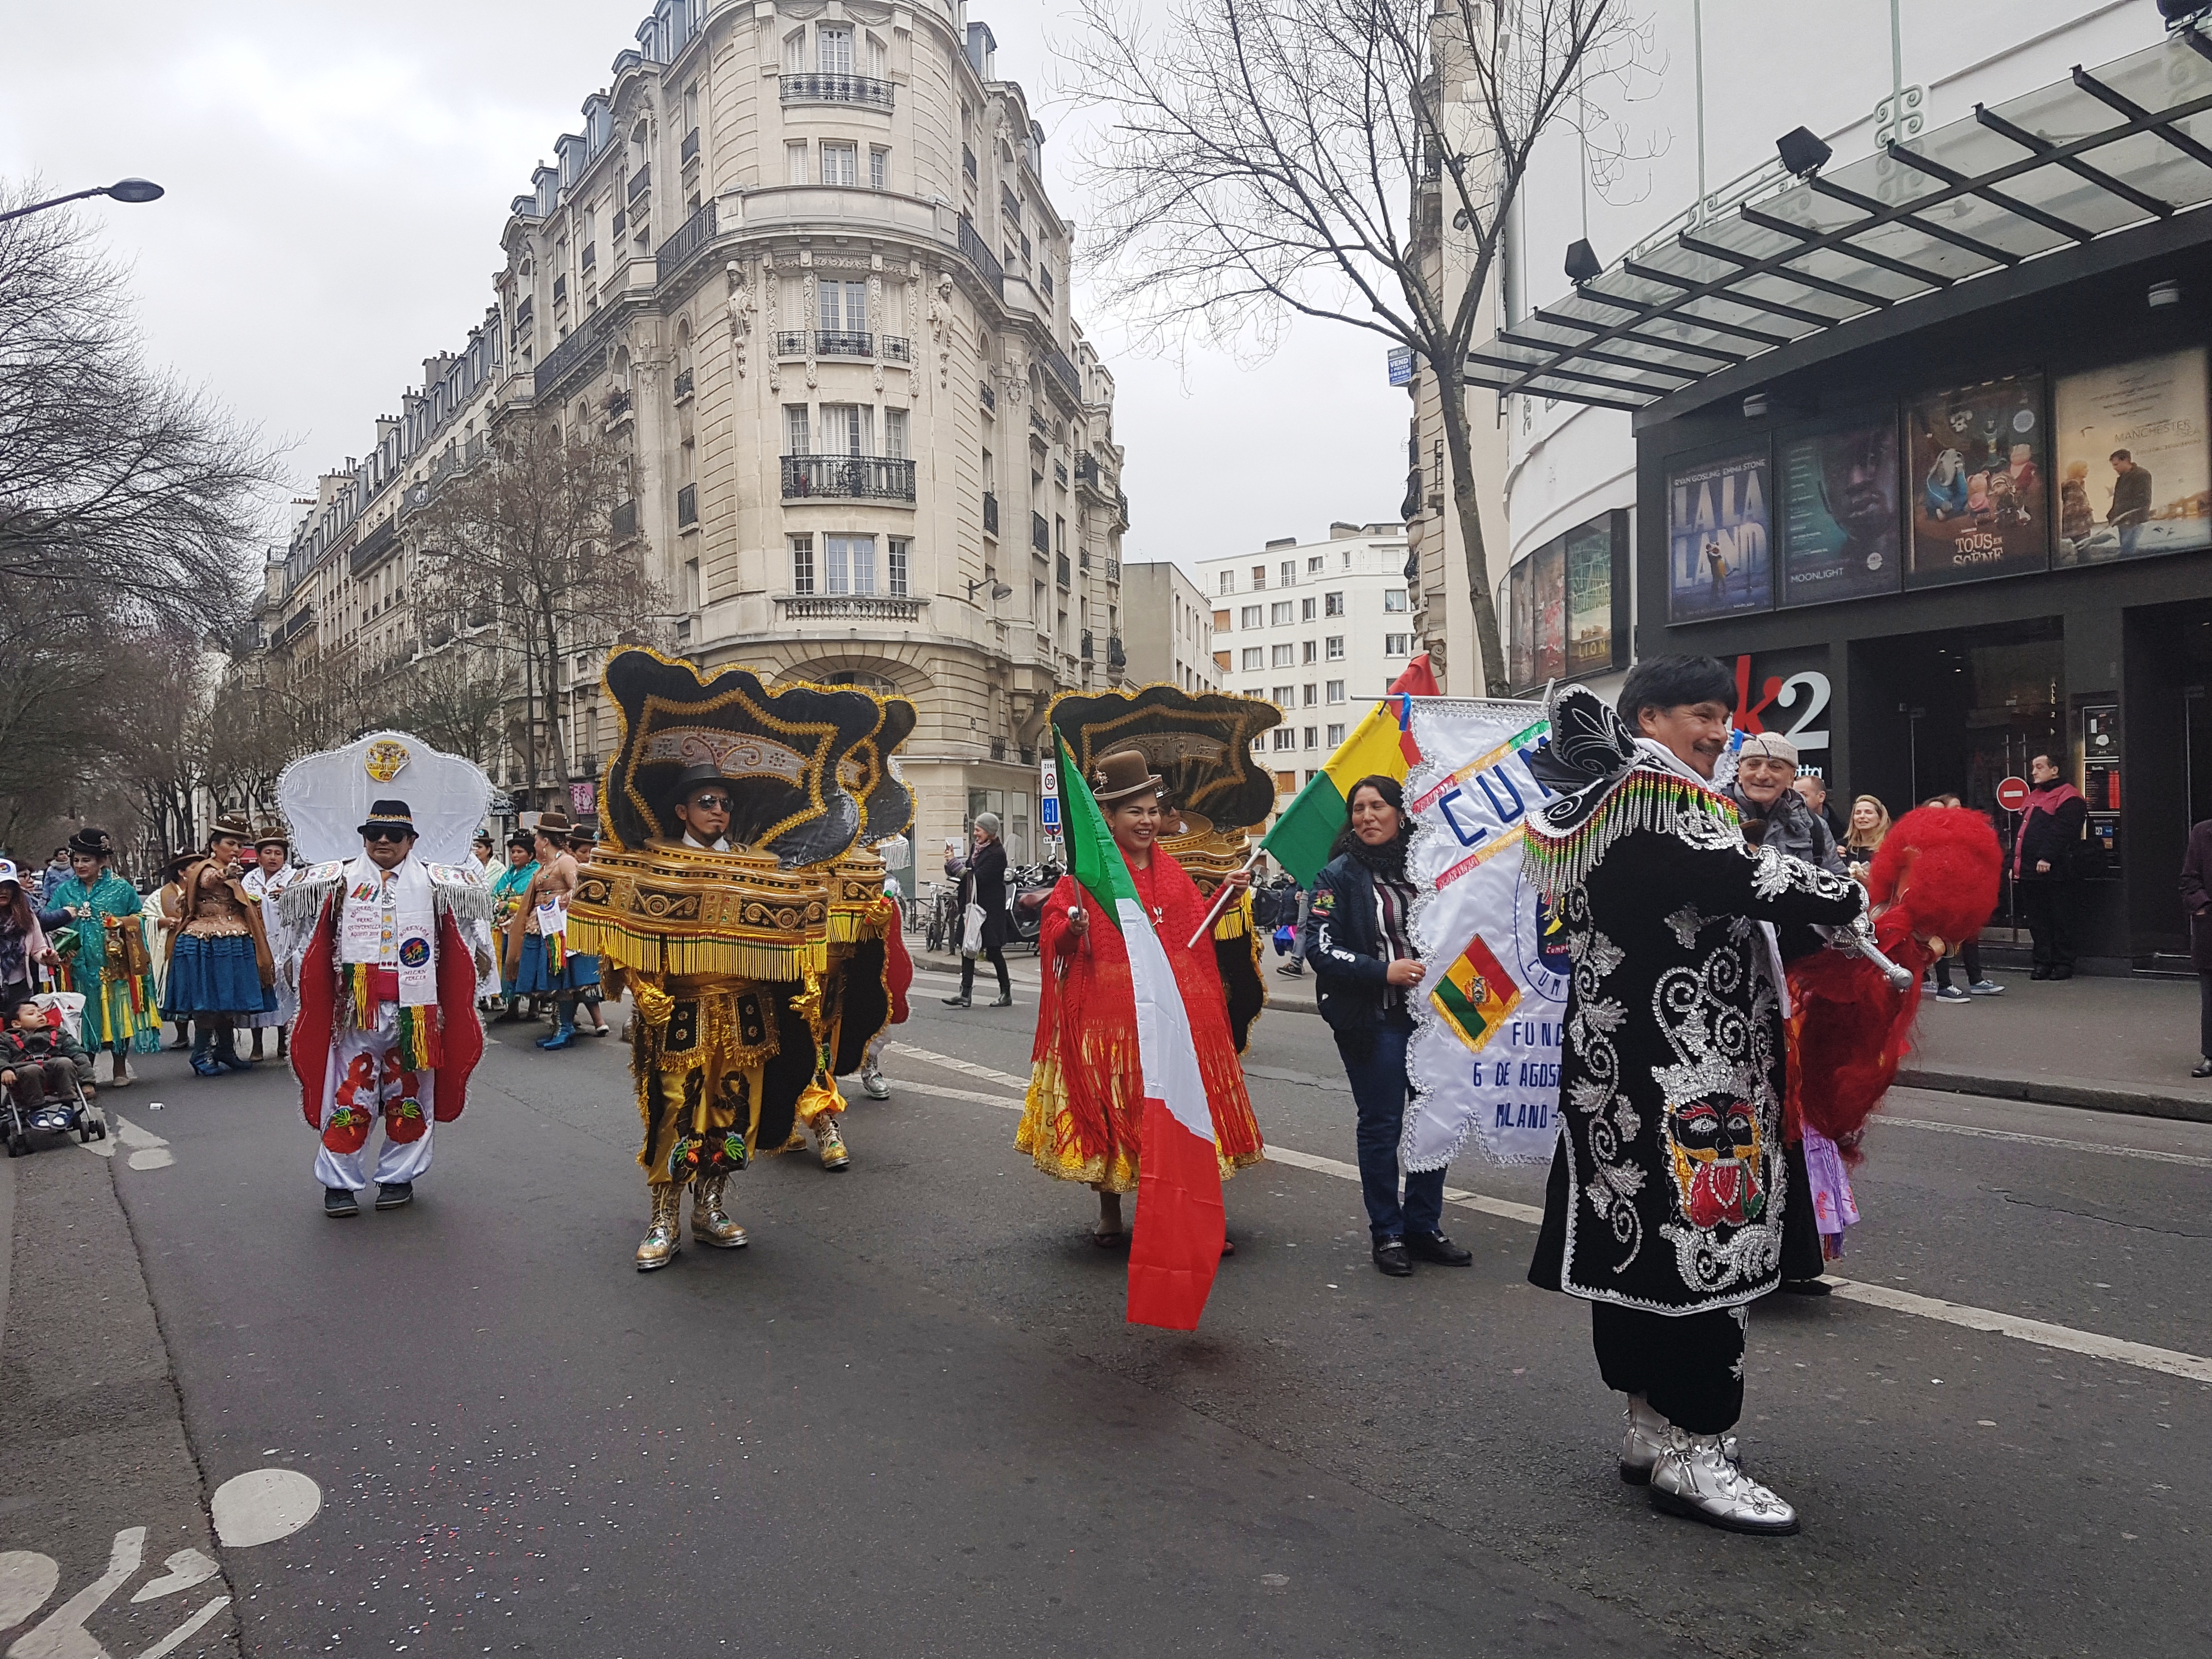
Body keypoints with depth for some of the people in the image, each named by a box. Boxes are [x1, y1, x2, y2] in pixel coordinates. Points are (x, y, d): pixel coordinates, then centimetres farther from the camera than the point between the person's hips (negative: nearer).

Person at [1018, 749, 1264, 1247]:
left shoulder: (1169, 871, 13)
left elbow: (1195, 929, 22)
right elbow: (1052, 936, -6)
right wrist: (1073, 928, -26)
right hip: (1108, 1013, -4)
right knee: (1109, 1115, 4)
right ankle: (1109, 1217, 21)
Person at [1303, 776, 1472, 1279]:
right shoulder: (1339, 875, -4)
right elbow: (1319, 947, -11)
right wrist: (1383, 972, -20)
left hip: (1429, 1014, 5)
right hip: (1372, 1021, -4)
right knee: (1381, 1125, 3)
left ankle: (1424, 1226, 22)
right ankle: (1387, 1234, 15)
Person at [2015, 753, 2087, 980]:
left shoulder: (2068, 797, -6)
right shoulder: (2034, 797, 23)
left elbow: (2062, 831, -18)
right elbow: (2022, 833, 24)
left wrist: (2046, 857, -25)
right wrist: (2014, 864, 18)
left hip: (2054, 872, -8)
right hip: (2029, 871, 8)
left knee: (2060, 919, -1)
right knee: (2037, 920, 9)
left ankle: (2064, 963, 4)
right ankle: (2043, 961, 14)